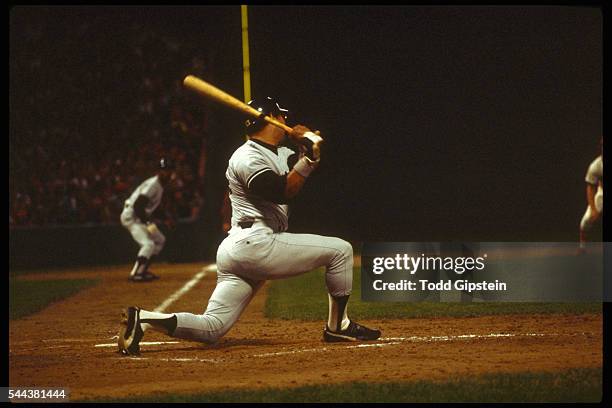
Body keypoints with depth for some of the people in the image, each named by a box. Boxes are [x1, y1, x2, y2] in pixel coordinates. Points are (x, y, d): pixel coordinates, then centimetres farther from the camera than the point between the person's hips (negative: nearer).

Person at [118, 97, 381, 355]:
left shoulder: (278, 153, 23)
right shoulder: (248, 158, -8)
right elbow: (282, 192, -20)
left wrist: (307, 139, -2)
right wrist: (308, 158, -24)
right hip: (255, 244, -10)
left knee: (211, 329, 1)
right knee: (340, 250, 0)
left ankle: (143, 319, -11)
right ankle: (337, 326, 7)